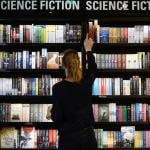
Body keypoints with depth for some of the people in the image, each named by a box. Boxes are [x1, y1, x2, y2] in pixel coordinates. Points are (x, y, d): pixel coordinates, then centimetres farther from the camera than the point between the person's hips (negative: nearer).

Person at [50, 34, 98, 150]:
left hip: (68, 137, -3)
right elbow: (93, 68, 20)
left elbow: (57, 117, -13)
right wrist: (88, 49, 34)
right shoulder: (86, 82, -3)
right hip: (88, 135, 3)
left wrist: (52, 112, 10)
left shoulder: (58, 88, -13)